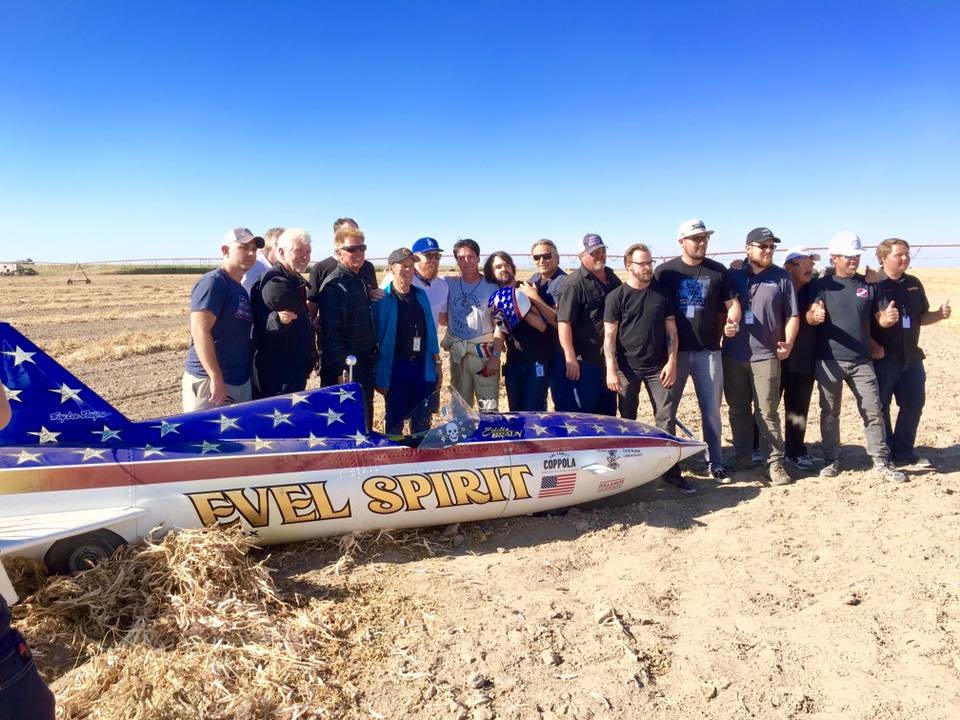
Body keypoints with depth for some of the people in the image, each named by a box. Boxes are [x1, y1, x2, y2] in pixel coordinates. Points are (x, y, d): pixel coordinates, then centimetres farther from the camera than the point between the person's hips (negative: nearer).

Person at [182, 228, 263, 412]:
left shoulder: (241, 291, 16)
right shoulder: (213, 282, -11)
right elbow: (199, 331, -20)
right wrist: (216, 378, -24)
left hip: (242, 383, 9)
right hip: (209, 382, -9)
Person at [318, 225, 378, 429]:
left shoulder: (361, 281, 13)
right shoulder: (334, 286, -15)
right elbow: (330, 333, -21)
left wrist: (372, 362, 17)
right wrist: (341, 371, -24)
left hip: (364, 367, 9)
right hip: (345, 372, -9)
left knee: (365, 422, 17)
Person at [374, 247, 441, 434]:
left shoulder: (421, 295, 8)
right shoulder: (381, 298, -6)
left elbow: (430, 330, 12)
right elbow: (374, 336, -6)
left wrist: (437, 363, 10)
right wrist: (378, 376, -7)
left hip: (422, 367, 4)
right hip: (394, 368, -4)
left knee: (422, 422, 12)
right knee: (395, 422, 8)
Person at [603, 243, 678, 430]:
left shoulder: (662, 293, 4)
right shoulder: (616, 296, -4)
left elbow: (671, 330, 6)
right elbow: (609, 336, -6)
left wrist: (672, 362, -1)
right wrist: (611, 370, -12)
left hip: (658, 367, 2)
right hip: (627, 368, -1)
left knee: (665, 418, 1)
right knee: (627, 419, 9)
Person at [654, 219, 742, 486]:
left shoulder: (718, 271, 5)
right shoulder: (665, 271, 0)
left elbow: (732, 303, 8)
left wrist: (732, 322, -14)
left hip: (708, 350, 2)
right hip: (674, 350, -1)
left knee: (712, 409, 9)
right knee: (667, 409, 3)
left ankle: (715, 463, 22)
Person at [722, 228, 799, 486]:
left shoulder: (782, 277, 5)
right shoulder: (733, 276, 8)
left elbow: (792, 315, 5)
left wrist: (788, 343, -7)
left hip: (766, 354, -2)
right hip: (733, 354, 2)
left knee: (767, 412, -3)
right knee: (738, 410, 10)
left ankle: (775, 463, 4)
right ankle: (742, 457, 22)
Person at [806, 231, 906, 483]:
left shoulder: (868, 286, 8)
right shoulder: (821, 285, 0)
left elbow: (879, 317, 11)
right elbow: (809, 316, -11)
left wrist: (888, 318, -13)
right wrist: (815, 316, -35)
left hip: (861, 360, 2)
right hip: (829, 360, -2)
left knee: (873, 411, 3)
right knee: (829, 413, 7)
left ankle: (881, 462, 12)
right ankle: (832, 459, 19)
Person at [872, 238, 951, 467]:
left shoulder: (914, 284, 11)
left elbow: (921, 317, 19)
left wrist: (939, 314, 0)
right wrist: (873, 346, -21)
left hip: (911, 357, 7)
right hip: (883, 358, -7)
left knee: (914, 404, 12)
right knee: (880, 407, 2)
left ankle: (904, 452, 25)